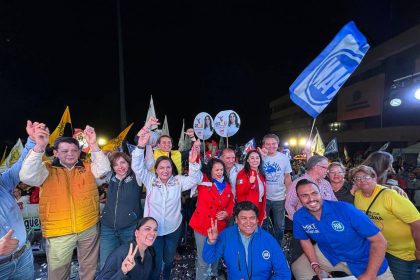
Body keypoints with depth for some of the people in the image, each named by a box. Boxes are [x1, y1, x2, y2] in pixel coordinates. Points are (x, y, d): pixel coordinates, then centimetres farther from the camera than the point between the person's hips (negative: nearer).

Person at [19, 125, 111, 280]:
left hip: (89, 228, 2)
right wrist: (39, 147, -29)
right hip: (59, 231, -1)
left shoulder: (87, 166, 1)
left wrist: (93, 145, -24)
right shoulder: (47, 169, -2)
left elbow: (104, 169, -14)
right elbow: (27, 177, -19)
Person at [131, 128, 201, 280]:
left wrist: (193, 163, -40)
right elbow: (137, 167, -21)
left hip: (173, 228, 2)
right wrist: (141, 145, -38)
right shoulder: (150, 180, -9)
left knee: (169, 259, 25)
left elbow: (194, 180, -20)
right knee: (155, 263, 8)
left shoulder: (178, 181, -6)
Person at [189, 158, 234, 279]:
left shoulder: (227, 185, 4)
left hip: (220, 226, 4)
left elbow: (231, 204, 7)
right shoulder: (203, 180, -7)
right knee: (203, 259, 5)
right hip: (202, 225, -4)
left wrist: (227, 213, -11)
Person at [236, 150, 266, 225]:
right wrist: (249, 183, -35)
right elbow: (239, 192, -19)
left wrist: (264, 210, 15)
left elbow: (263, 192, 15)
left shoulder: (261, 174, 10)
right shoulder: (242, 173, -11)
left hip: (259, 208, 7)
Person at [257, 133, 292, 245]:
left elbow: (287, 177, 4)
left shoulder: (284, 158, -4)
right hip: (263, 197, -1)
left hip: (279, 198, 1)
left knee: (279, 226, 17)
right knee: (262, 224, 17)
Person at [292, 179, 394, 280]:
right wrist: (315, 266, -7)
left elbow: (379, 241, -24)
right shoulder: (299, 217, -20)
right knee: (298, 268, 5)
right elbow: (305, 240, 0)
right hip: (327, 255, 3)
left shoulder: (345, 209, -31)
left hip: (362, 261, -2)